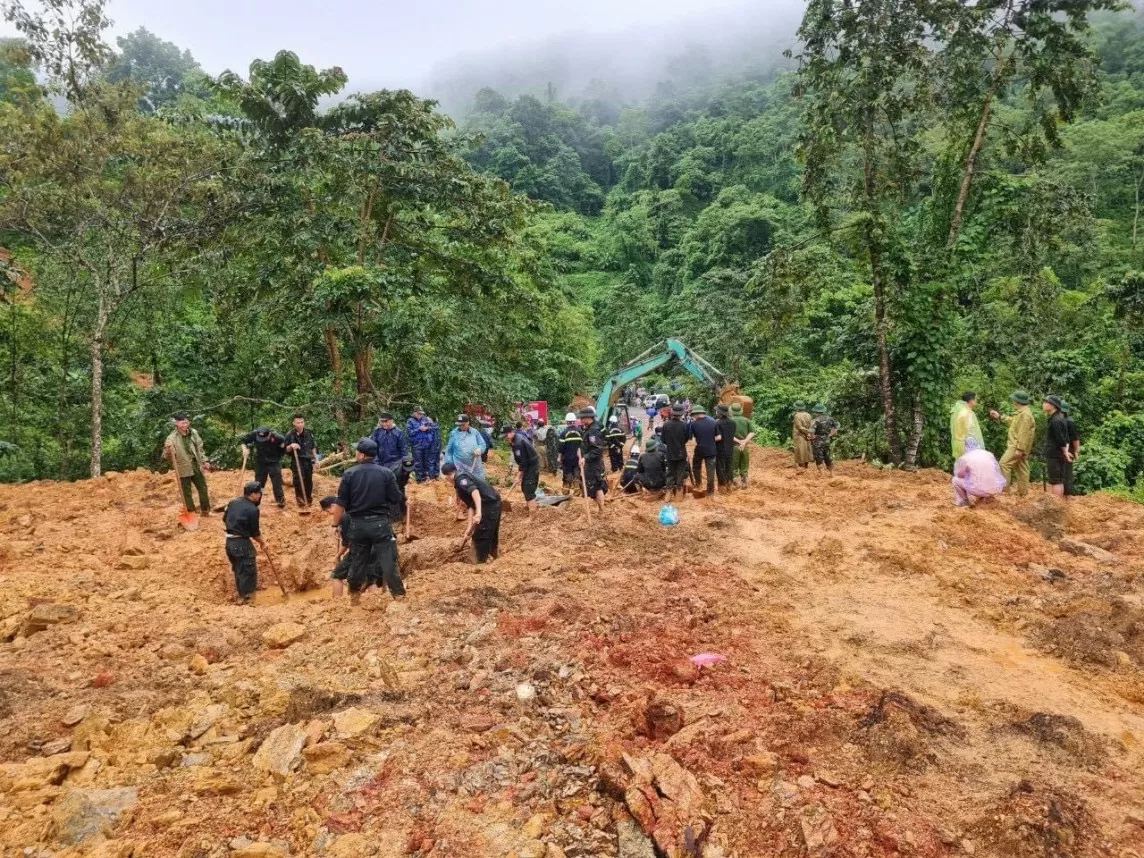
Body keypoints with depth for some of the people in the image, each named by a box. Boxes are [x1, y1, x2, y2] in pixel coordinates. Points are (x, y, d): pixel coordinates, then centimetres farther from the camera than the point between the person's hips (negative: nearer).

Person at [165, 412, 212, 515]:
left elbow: (200, 448, 12)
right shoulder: (172, 438, -17)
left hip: (196, 466, 5)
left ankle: (206, 511, 30)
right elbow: (169, 456, -19)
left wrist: (205, 461, 11)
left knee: (203, 488, 14)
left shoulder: (193, 433, 0)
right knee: (186, 493, 7)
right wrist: (168, 450, -40)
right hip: (184, 469, -5)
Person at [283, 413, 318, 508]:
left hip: (308, 460, 4)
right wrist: (291, 446, -25)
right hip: (297, 461, -4)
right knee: (299, 480, -19)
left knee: (309, 480, 10)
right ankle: (299, 498, -7)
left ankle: (308, 499, 27)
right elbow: (286, 450, -4)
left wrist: (316, 459, 13)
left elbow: (313, 447, 15)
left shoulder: (309, 433, 3)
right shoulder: (290, 435, -7)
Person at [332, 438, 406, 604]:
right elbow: (396, 500, -2)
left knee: (357, 561, 15)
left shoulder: (349, 474, -4)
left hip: (357, 524, 2)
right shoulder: (386, 473, -5)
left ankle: (354, 595, 28)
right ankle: (398, 595, 2)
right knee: (388, 560, 2)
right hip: (380, 522, -1)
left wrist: (336, 524, 8)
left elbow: (341, 504, -3)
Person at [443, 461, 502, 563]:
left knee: (480, 537, 1)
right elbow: (471, 506, 19)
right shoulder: (464, 477, 24)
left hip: (489, 505, -10)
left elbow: (474, 491, -25)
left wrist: (479, 513, -34)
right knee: (491, 535, 23)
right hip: (495, 503, 10)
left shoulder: (460, 478, -5)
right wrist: (469, 528, 14)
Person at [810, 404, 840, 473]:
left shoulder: (816, 420, -17)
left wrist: (813, 437, -11)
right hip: (827, 441, 6)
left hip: (818, 442, -6)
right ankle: (832, 473, 24)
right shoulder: (829, 418, 3)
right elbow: (837, 425, 14)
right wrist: (831, 434, 13)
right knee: (828, 458, 17)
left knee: (819, 459, 1)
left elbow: (811, 431, -30)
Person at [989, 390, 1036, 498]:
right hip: (1019, 447, 11)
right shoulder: (1022, 413, 14)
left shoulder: (1024, 414, -20)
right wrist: (999, 417, 30)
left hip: (1017, 447, -11)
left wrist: (1019, 449, -26)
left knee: (1004, 463, -12)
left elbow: (1024, 434, -25)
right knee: (1021, 469, 13)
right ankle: (1022, 492, 18)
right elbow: (1013, 422, 31)